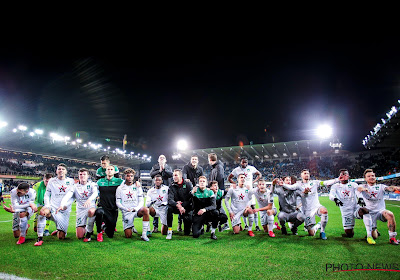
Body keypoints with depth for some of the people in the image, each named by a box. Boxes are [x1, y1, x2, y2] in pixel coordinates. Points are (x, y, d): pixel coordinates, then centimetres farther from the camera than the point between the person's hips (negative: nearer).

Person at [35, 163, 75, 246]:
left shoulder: (71, 181, 7)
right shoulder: (52, 181, 9)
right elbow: (47, 195, 9)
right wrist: (47, 205, -6)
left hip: (65, 211, 0)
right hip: (53, 208, 0)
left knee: (61, 237, -3)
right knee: (43, 211, -37)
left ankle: (59, 231, 36)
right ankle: (40, 238, -26)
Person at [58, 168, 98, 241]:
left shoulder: (92, 184, 4)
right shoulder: (75, 187, 10)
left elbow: (95, 193, -17)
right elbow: (67, 197, -4)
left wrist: (89, 199, -39)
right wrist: (62, 205, -26)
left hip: (91, 207, -2)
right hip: (80, 210, 2)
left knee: (91, 211, -42)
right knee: (79, 236, -9)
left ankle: (89, 232, -17)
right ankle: (85, 228, 28)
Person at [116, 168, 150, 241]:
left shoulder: (137, 187, 7)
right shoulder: (120, 188, 4)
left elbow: (141, 201, 2)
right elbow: (118, 203, 1)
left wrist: (136, 208, -18)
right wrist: (126, 209, -16)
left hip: (136, 210, 1)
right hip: (126, 213, 0)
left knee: (145, 210, -36)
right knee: (128, 236, -9)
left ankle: (144, 234, -29)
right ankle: (130, 227, 28)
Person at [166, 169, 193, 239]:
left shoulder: (188, 184, -3)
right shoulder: (172, 186, -1)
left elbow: (192, 197, -10)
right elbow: (170, 200, -15)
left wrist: (182, 204, -17)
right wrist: (178, 205, -32)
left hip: (187, 207, -1)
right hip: (176, 207, 1)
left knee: (187, 233, -10)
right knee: (169, 208, -34)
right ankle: (169, 230, -22)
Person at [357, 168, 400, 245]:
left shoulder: (380, 186, 8)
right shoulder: (363, 186, 4)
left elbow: (389, 188, -14)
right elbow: (358, 188, -20)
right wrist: (363, 189, -45)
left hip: (381, 210, 1)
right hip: (370, 212, -1)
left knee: (390, 214, -34)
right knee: (374, 236, -6)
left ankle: (392, 238, -19)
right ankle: (375, 230, 32)